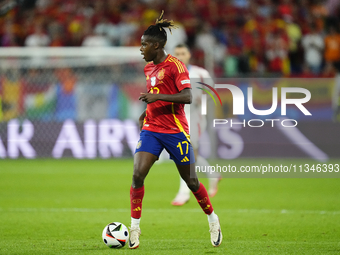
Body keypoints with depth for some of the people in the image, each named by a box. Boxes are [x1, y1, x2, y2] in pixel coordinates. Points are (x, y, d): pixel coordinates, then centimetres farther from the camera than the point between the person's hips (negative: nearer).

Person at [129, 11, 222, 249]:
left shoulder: (175, 65, -11)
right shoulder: (149, 68, 12)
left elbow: (187, 97, -21)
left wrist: (157, 97, -26)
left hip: (175, 130, -6)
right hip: (151, 129, 6)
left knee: (190, 179, 5)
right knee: (138, 174, -13)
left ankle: (213, 220, 26)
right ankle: (135, 227, -7)